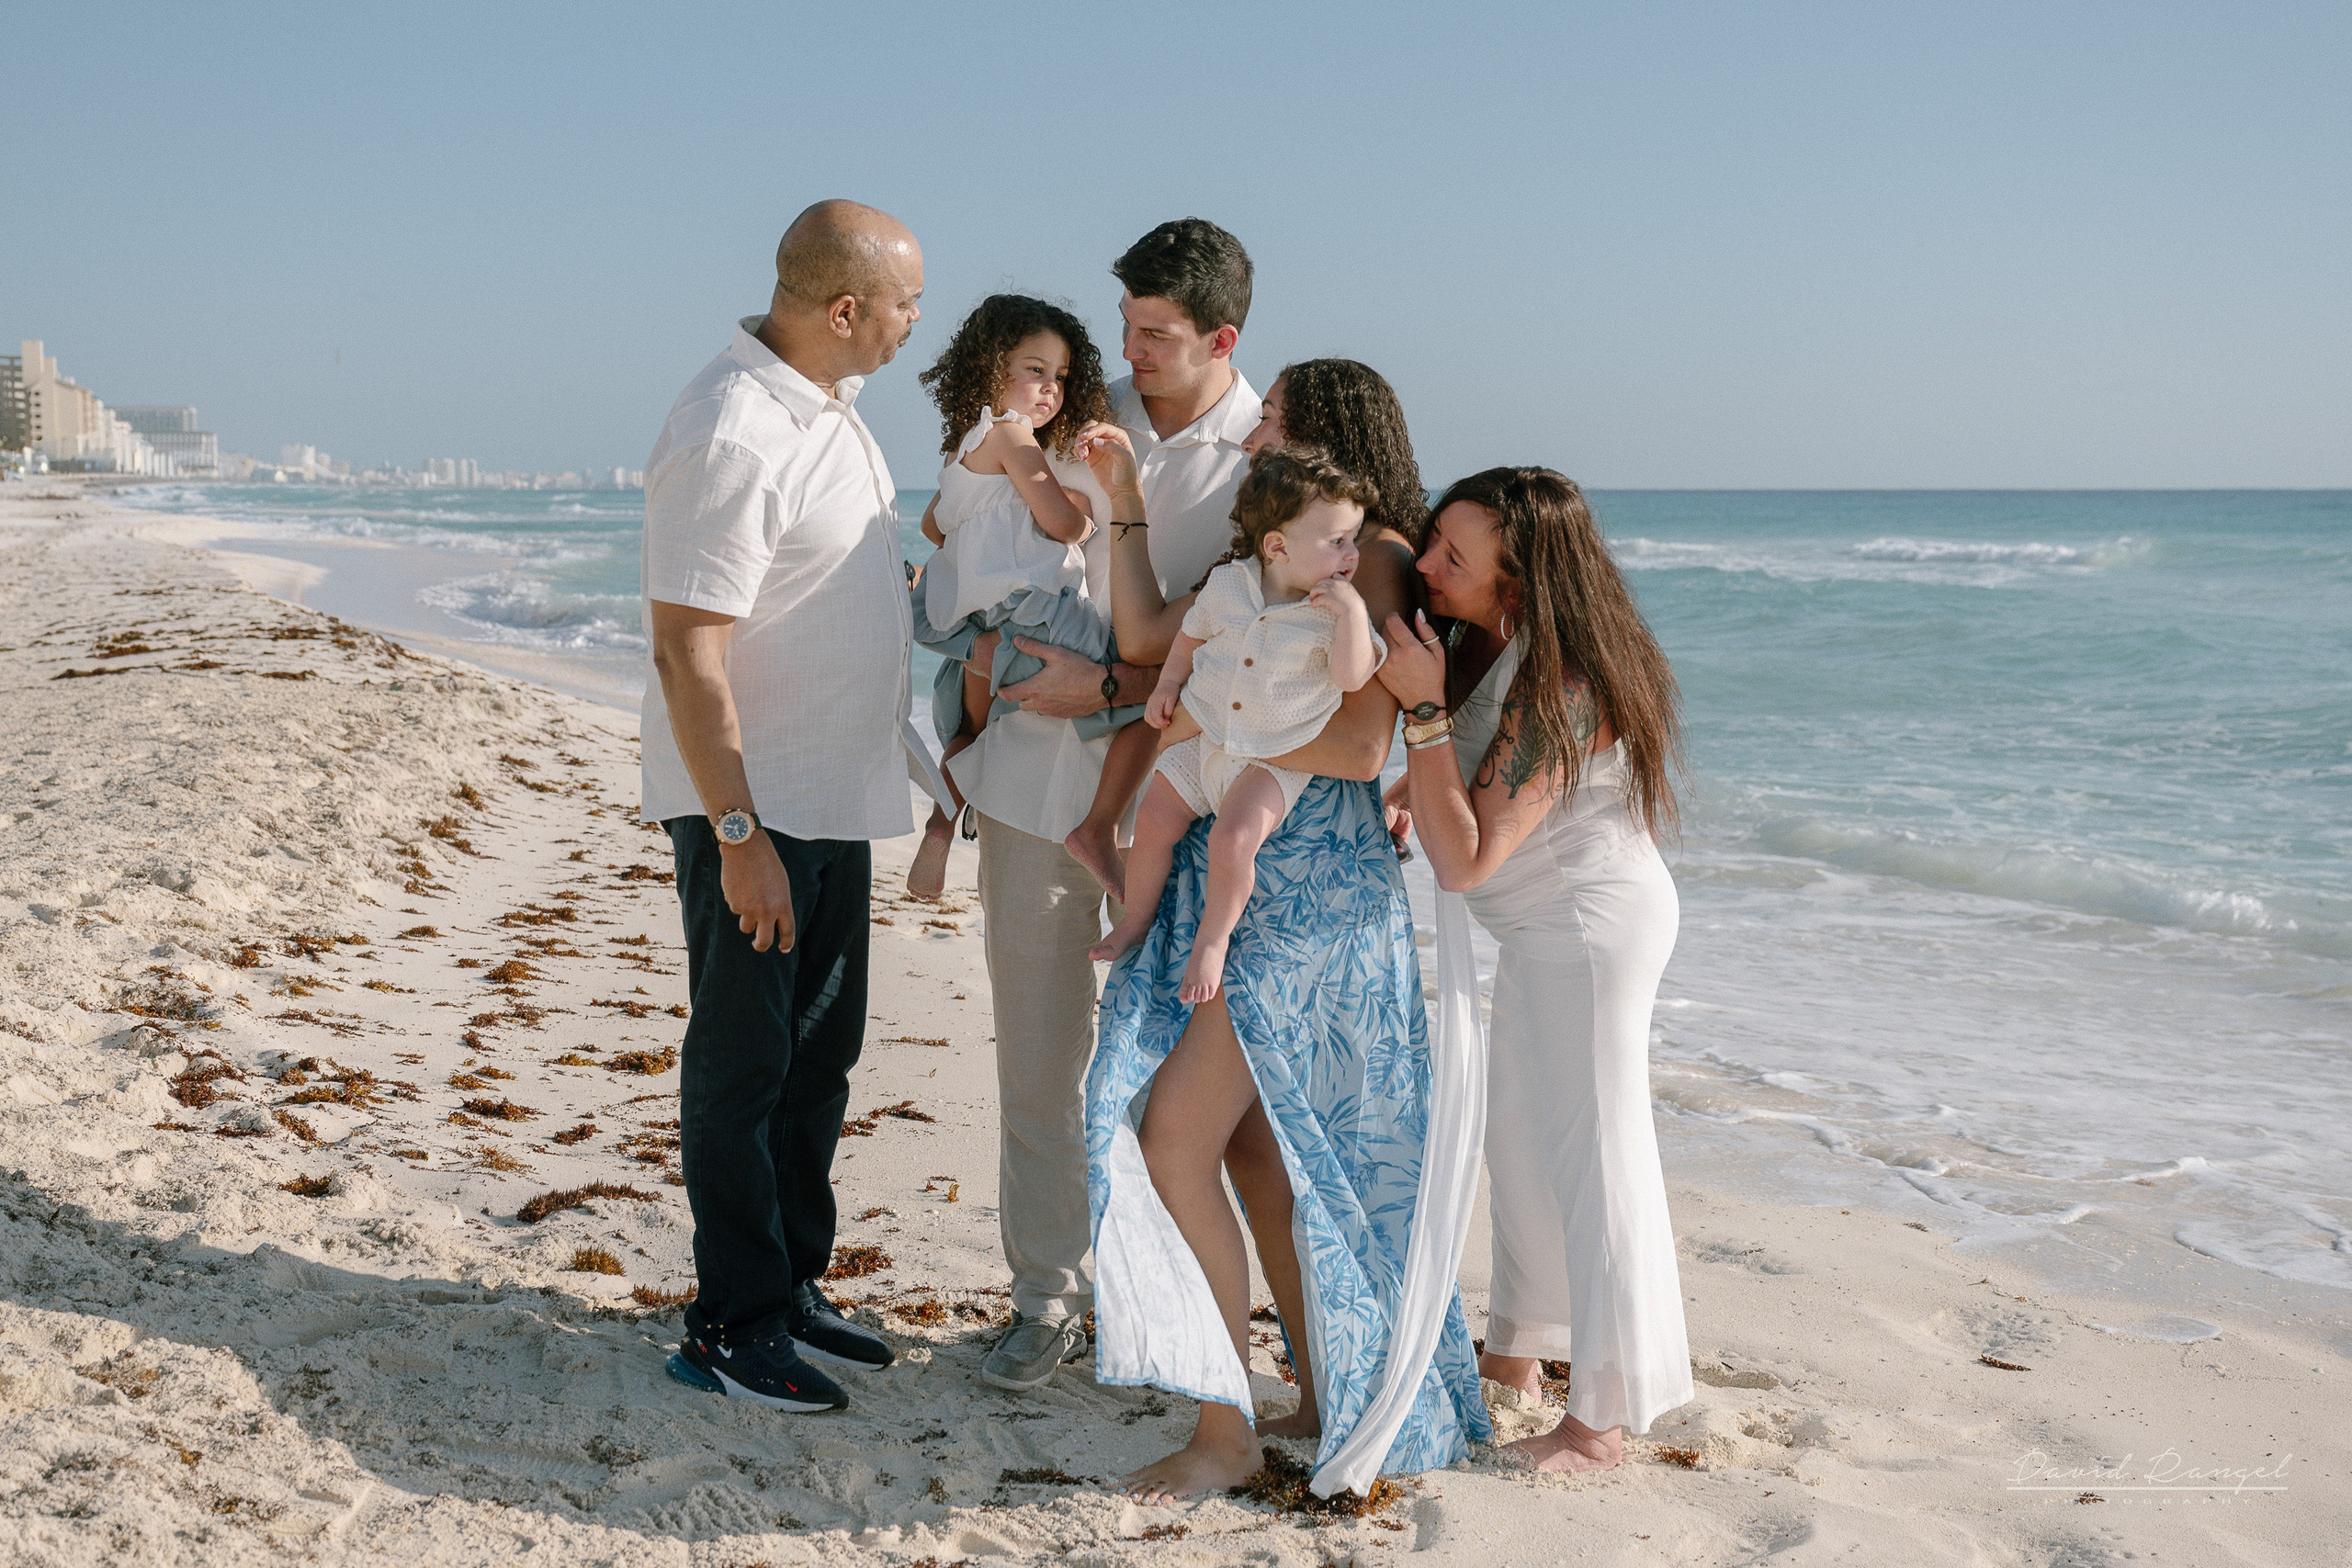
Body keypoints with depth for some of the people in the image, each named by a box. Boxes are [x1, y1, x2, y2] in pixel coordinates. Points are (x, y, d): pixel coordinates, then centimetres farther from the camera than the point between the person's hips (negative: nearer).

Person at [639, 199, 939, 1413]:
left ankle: (792, 1287, 29)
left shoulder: (828, 404, 9)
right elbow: (687, 652, -24)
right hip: (749, 807, -9)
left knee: (819, 1050, 16)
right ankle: (734, 1323, 13)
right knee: (743, 1064, 1)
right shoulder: (728, 435, -21)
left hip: (835, 792, 10)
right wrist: (740, 836, -25)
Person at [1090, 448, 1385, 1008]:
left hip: (1273, 759, -4)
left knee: (1234, 836, -22)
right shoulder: (1228, 584, -4)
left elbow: (1352, 676, -23)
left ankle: (1214, 937, 3)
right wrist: (1169, 683, 2)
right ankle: (1136, 920, 28)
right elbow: (1191, 635, 13)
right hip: (1202, 736, 4)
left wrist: (1352, 611, -31)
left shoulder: (1336, 609, -12)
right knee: (1154, 821, 4)